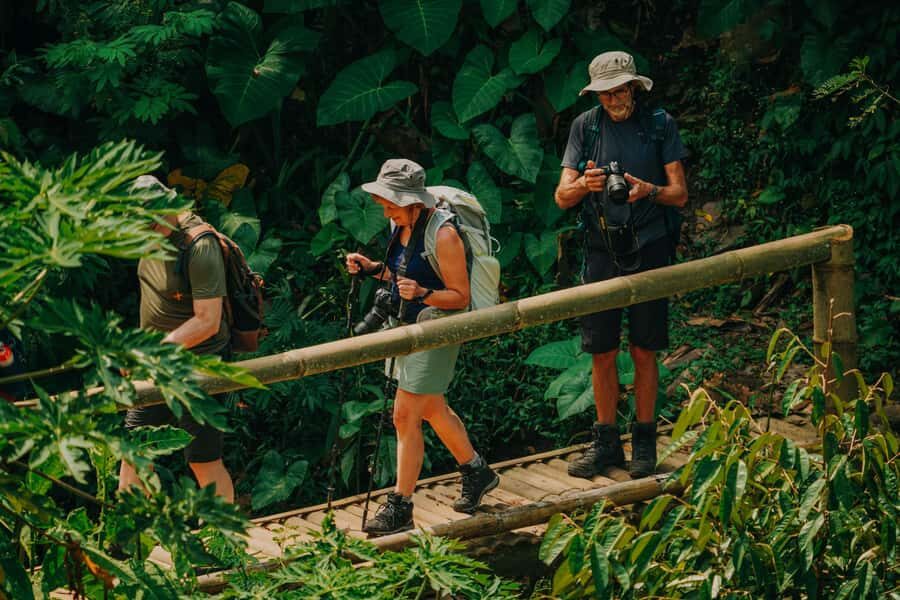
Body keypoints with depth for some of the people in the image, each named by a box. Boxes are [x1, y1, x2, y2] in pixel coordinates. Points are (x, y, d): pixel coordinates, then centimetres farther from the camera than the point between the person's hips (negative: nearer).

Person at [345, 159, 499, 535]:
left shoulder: (443, 236, -22)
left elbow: (460, 297, -18)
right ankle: (476, 473, 42)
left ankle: (400, 507, 1)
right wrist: (372, 268, 2)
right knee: (431, 410, 22)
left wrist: (421, 292, -34)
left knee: (406, 416, -8)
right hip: (408, 328, 10)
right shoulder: (402, 226, 4)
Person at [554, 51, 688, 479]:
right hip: (602, 251, 2)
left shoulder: (660, 125, 1)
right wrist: (584, 184, -19)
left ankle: (644, 440, 12)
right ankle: (606, 441, 16)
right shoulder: (586, 127, 6)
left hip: (649, 250, -2)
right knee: (601, 351, 5)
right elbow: (562, 198, 3)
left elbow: (680, 194, 1)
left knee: (643, 351, 2)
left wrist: (649, 190, -20)